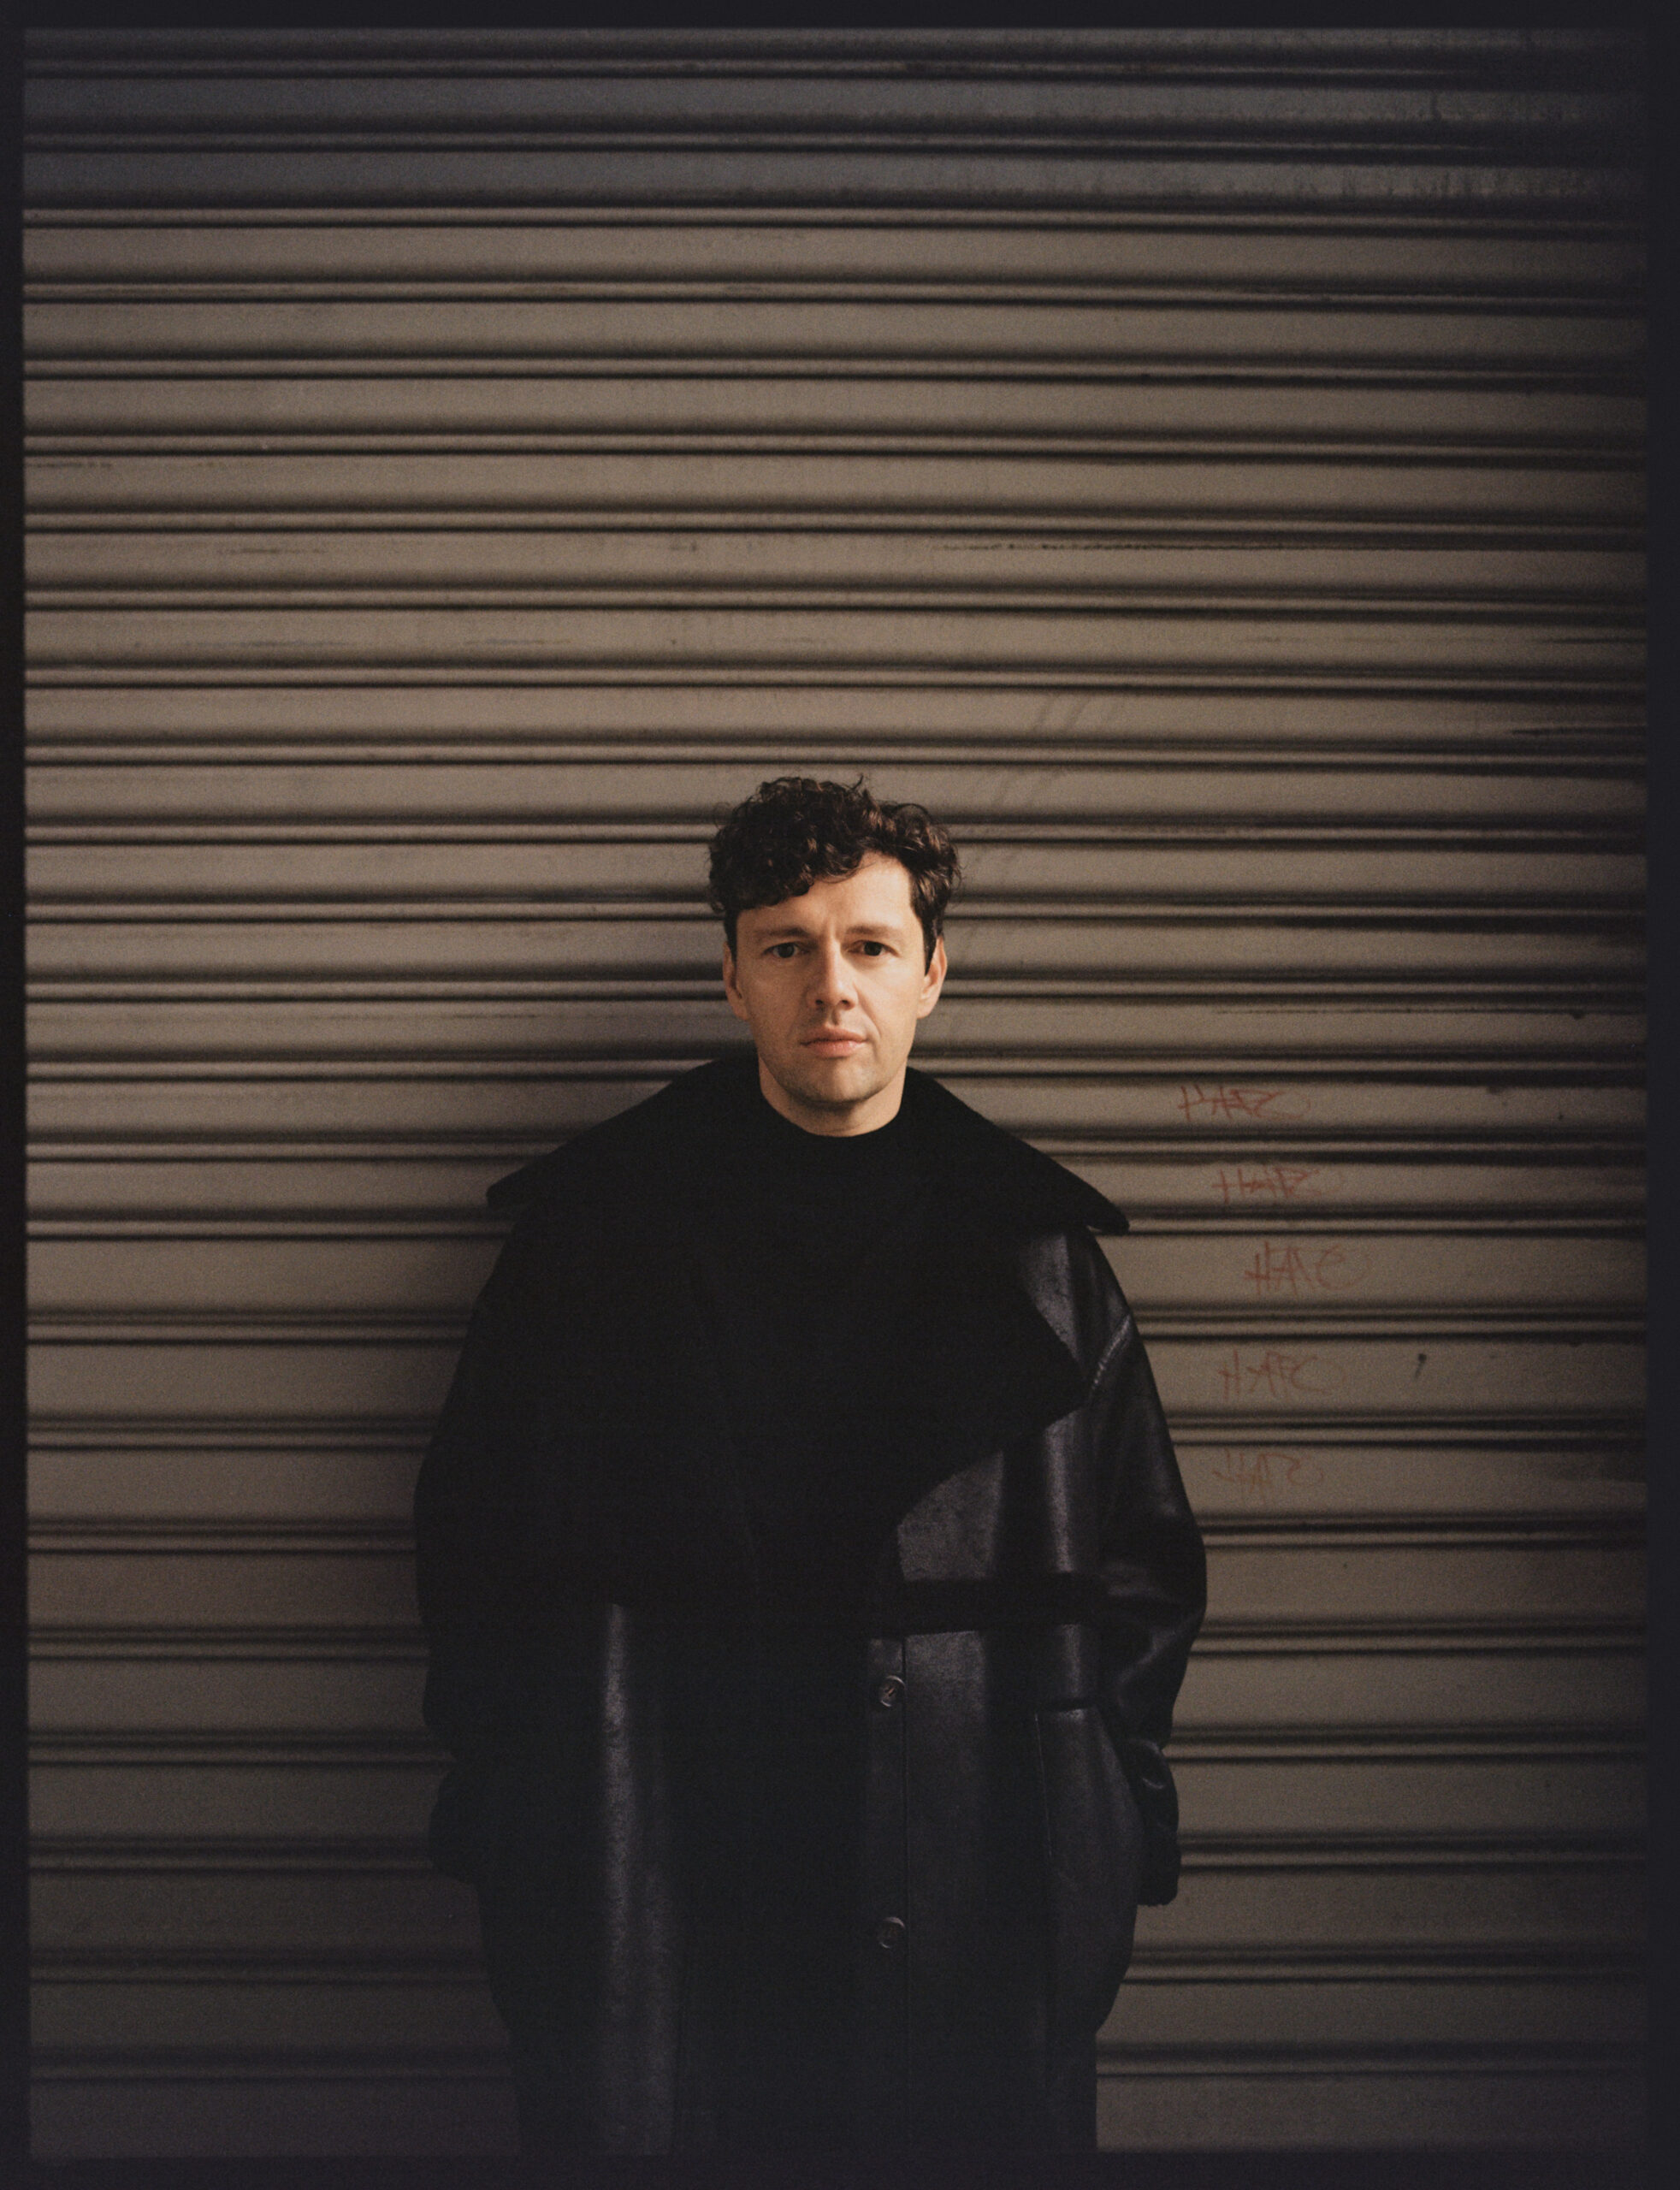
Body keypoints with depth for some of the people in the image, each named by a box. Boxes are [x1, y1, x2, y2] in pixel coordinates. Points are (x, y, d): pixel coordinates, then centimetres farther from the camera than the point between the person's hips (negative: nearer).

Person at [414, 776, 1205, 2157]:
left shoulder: (1037, 1249, 8)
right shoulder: (596, 1228, 4)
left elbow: (1142, 1562, 13)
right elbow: (481, 1545, 6)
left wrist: (1109, 1817, 5)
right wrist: (521, 1829, 0)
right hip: (658, 1922, -1)